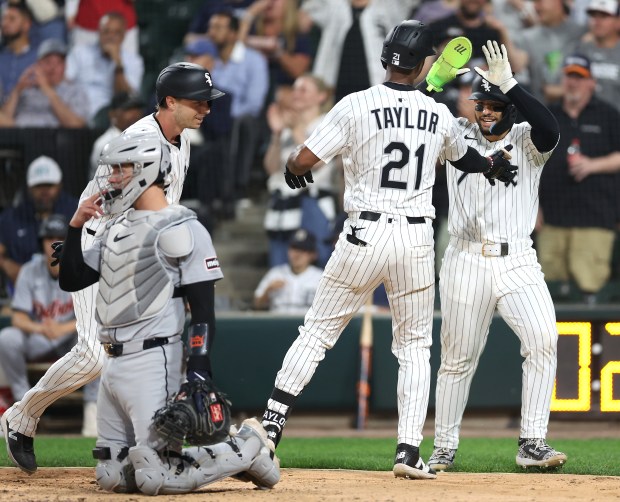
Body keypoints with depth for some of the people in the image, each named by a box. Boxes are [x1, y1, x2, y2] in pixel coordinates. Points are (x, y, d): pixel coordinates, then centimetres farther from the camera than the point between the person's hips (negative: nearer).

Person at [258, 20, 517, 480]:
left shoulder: (357, 105, -7)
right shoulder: (438, 115, 5)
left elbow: (302, 161, -9)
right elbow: (463, 157, 28)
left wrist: (295, 172, 16)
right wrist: (493, 164, 51)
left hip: (364, 235, -2)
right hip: (417, 239, 2)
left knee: (317, 332, 9)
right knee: (415, 347, 12)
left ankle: (271, 423, 2)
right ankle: (410, 450, 2)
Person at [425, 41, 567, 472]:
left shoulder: (527, 141, 3)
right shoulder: (458, 136, 9)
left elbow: (550, 129, -19)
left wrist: (509, 84, -23)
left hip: (517, 262, -1)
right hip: (466, 261, 1)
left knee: (543, 340, -19)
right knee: (458, 357, 4)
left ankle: (532, 443, -15)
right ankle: (445, 448, 17)